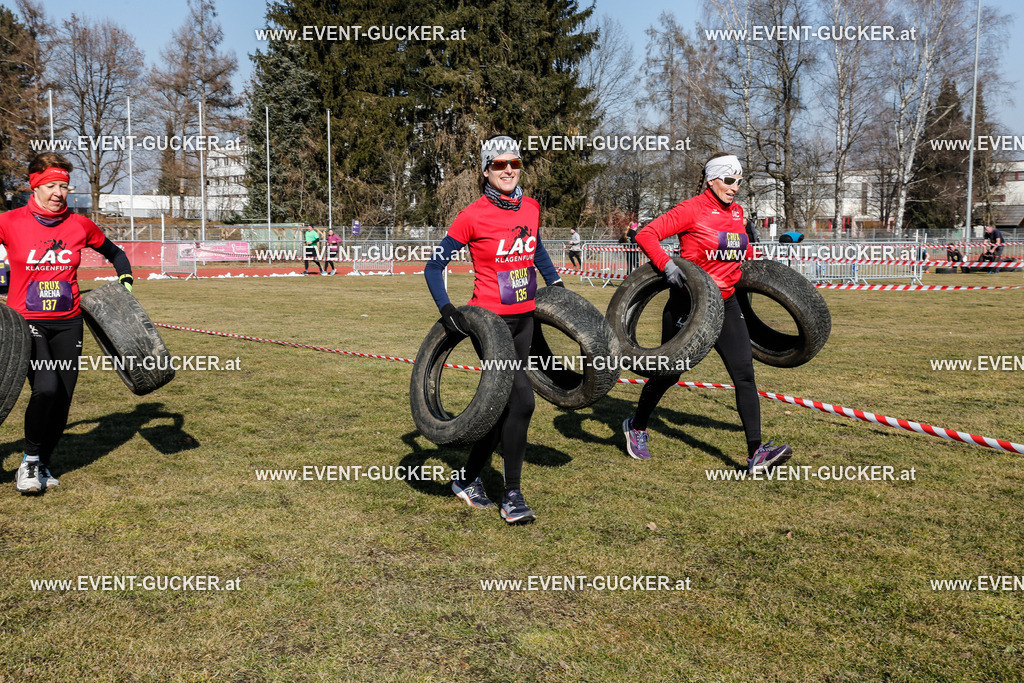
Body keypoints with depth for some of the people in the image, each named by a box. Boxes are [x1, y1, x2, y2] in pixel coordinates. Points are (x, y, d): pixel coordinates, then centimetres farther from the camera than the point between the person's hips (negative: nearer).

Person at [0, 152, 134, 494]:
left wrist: (126, 281, 8)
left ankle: (42, 465, 27)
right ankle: (29, 460, 0)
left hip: (68, 323, 4)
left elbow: (114, 252, 20)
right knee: (46, 386, -24)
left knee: (62, 401, 4)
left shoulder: (79, 225, 3)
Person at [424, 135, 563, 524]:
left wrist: (555, 283, 20)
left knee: (503, 404, 12)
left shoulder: (531, 208, 7)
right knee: (521, 398, -17)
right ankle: (512, 497, -4)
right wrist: (445, 309, -18)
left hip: (524, 319, 7)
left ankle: (469, 479, 30)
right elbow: (434, 268, -5)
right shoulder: (473, 217, -10)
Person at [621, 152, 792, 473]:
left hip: (726, 304, 6)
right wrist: (666, 264, -29)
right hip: (688, 303, -5)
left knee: (744, 372, -7)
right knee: (668, 373, 8)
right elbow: (646, 235, -18)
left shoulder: (736, 212, 9)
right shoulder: (692, 209, -12)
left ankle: (756, 454, -8)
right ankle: (636, 427, 33)